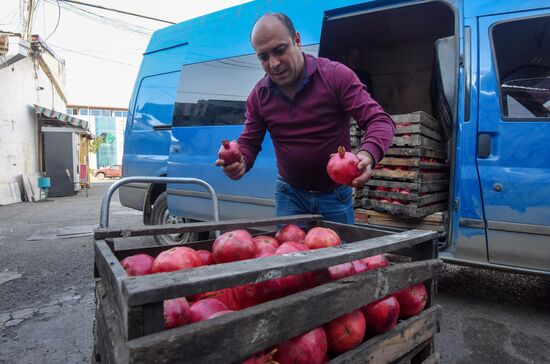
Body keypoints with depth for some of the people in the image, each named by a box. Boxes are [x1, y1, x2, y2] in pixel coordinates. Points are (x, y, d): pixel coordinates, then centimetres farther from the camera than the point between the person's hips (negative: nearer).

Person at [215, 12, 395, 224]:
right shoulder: (258, 96, -4)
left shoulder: (336, 75, -15)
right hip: (289, 193, 2)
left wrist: (368, 155, -41)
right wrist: (239, 162, -22)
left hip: (335, 194, -1)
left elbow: (380, 120, -19)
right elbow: (248, 143, 3)